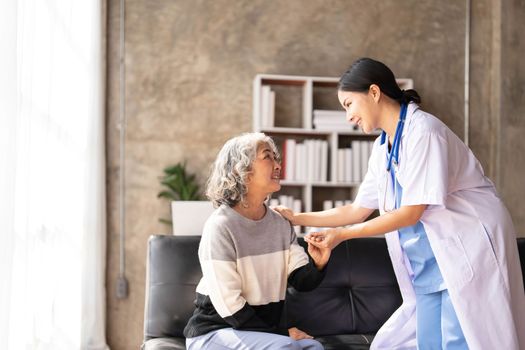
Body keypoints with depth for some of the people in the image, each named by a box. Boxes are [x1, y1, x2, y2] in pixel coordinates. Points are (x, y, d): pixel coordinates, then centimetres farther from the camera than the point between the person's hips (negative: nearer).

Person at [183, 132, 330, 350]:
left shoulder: (280, 223, 5)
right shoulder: (221, 226, -18)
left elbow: (302, 280, -1)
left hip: (263, 330, 6)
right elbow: (229, 306, -20)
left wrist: (317, 264, -23)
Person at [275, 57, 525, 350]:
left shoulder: (422, 130, -16)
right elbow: (359, 210, 15)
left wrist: (343, 234, -13)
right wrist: (298, 218, 12)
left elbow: (411, 212, -18)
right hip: (431, 264, 8)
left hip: (470, 252, -8)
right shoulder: (382, 147, 10)